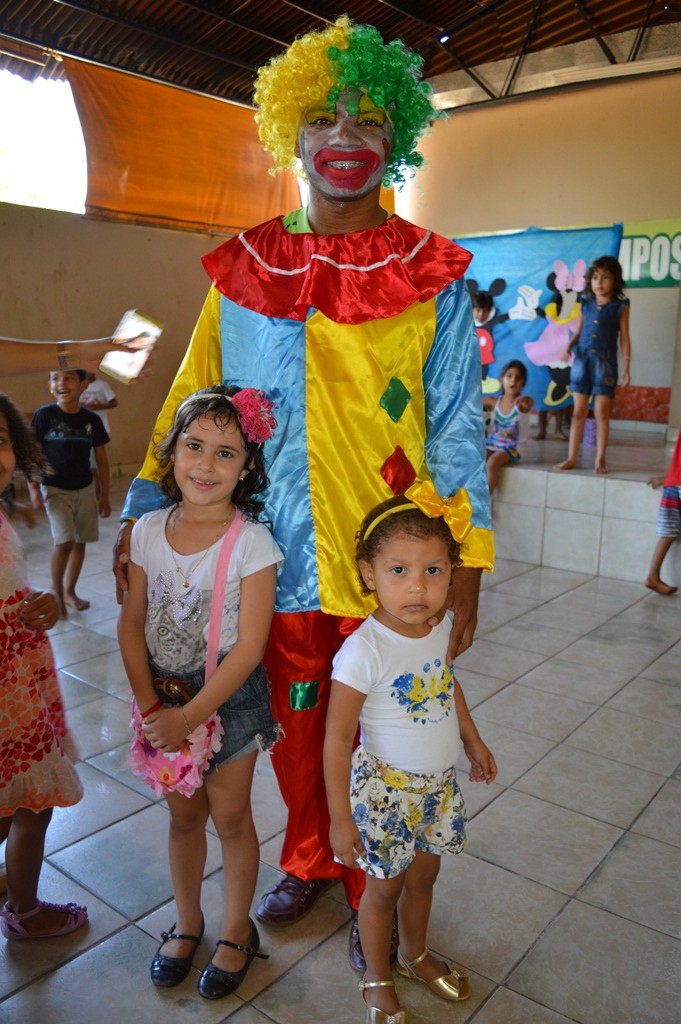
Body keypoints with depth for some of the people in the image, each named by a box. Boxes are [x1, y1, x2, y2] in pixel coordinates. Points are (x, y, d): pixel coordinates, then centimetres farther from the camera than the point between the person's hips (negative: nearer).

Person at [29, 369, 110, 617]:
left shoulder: (92, 419, -2)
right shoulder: (44, 415, -10)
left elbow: (102, 459, 5)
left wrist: (104, 496, 6)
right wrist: (34, 489, -13)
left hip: (85, 490, 3)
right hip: (55, 490, -3)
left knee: (80, 542, 10)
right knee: (64, 541, -15)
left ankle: (69, 591, 28)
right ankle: (56, 592, 6)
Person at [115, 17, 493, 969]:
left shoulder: (431, 276, -2)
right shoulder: (243, 272, 4)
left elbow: (456, 428, -2)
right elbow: (193, 400, 8)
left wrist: (464, 566, -7)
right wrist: (142, 510, 1)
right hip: (281, 553, 3)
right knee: (294, 724, 18)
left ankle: (372, 892, 38)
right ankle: (307, 863, 45)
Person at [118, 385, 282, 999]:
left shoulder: (252, 543, -19)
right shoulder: (149, 531, -6)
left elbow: (249, 648, -19)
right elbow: (132, 625, -3)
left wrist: (188, 718, -19)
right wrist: (150, 706, -11)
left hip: (230, 699, -3)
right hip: (164, 696, 4)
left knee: (230, 817, 13)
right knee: (183, 814, 20)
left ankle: (237, 933, 37)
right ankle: (187, 923, 43)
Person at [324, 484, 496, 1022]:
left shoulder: (441, 627, -11)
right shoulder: (364, 651, -30)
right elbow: (338, 739, -23)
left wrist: (472, 738, 19)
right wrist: (341, 817, -19)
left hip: (438, 783, 6)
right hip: (387, 789, -5)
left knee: (424, 874, 24)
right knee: (385, 886, 15)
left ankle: (415, 954, 52)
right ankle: (377, 980, 42)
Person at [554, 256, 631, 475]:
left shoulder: (620, 306, 2)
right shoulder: (586, 304, 10)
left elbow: (624, 338, 1)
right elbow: (578, 332, 13)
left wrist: (626, 366, -6)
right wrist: (569, 347, -8)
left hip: (605, 362, -2)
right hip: (582, 360, 3)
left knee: (602, 413, 0)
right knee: (578, 411, 4)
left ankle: (600, 460, 7)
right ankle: (571, 458, 7)